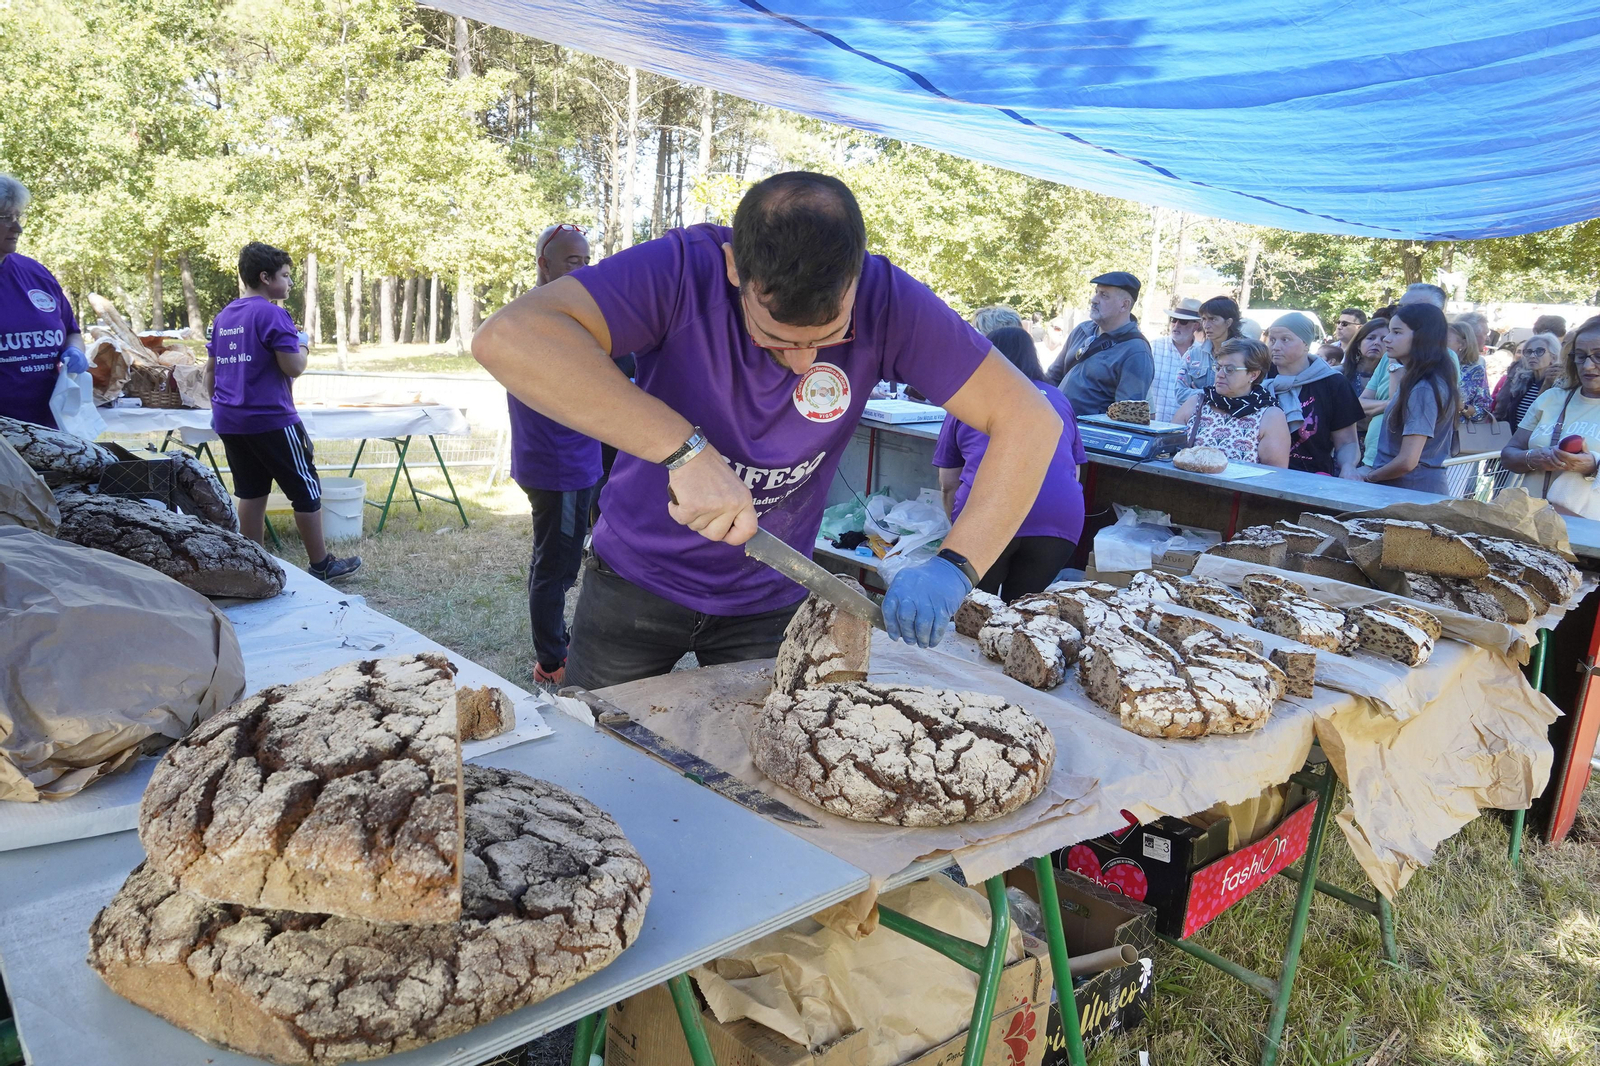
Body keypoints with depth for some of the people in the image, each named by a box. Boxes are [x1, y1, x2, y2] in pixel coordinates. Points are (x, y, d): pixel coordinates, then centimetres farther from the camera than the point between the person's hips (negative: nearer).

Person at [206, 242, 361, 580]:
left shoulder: (223, 317, 12)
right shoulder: (273, 314, -13)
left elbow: (211, 369, 17)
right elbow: (294, 367, -17)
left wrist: (217, 407, 26)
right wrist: (303, 346, 2)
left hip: (229, 421, 8)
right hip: (270, 420, -8)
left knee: (251, 491, 14)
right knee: (306, 489, 2)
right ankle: (320, 564, 7)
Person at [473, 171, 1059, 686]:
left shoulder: (884, 304, -21)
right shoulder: (682, 271, -27)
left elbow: (1030, 419, -20)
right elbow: (507, 337, -41)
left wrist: (956, 564, -34)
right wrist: (684, 448, -47)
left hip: (769, 602, 1)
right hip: (636, 579, 0)